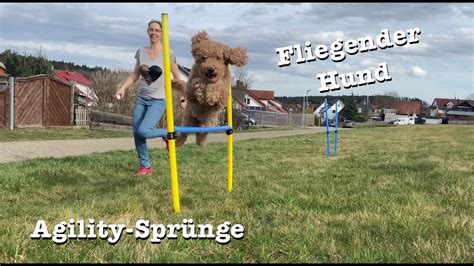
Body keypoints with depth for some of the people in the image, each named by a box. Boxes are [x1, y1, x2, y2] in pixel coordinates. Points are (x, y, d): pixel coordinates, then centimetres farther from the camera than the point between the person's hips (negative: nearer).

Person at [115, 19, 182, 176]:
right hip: (141, 99, 5)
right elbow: (135, 75, 13)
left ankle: (167, 133, 9)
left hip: (158, 101, -5)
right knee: (136, 133, 2)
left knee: (143, 131, -21)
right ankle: (145, 166, 18)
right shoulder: (141, 52, 7)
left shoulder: (168, 53, -5)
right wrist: (123, 88, -2)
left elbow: (177, 78, 2)